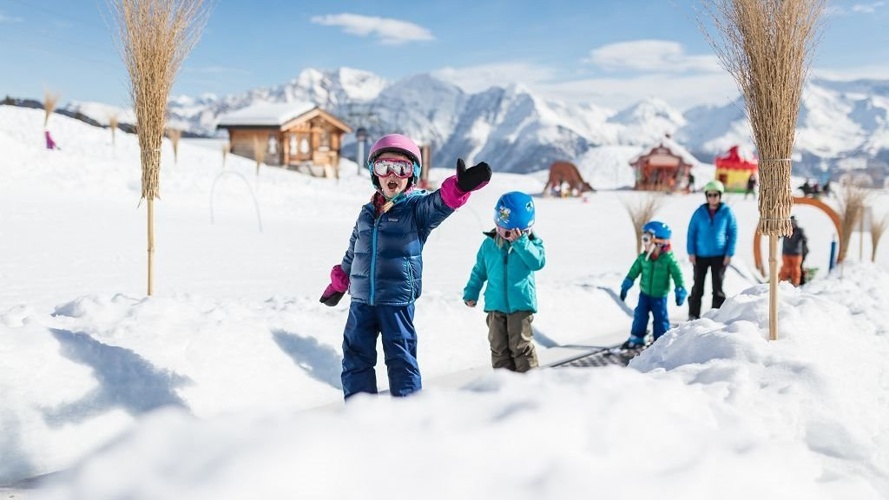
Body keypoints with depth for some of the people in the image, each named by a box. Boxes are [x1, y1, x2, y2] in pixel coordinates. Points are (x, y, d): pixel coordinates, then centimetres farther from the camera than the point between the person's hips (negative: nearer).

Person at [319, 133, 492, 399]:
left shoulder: (417, 207, -4)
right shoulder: (367, 213, 12)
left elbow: (439, 203, -27)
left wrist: (459, 187, -49)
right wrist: (337, 285, 31)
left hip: (397, 301, -5)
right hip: (361, 300, 5)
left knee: (400, 358, 0)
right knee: (356, 357, 8)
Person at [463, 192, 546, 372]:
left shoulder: (531, 242, -2)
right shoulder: (489, 244, 2)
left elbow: (538, 262, -20)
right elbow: (479, 271, 12)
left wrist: (521, 242, -24)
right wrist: (471, 292, 10)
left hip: (521, 304, -3)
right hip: (496, 305, 3)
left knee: (521, 345, -2)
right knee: (498, 346, 9)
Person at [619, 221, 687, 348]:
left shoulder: (668, 259, -18)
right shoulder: (643, 257, -7)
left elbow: (677, 275, -15)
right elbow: (634, 271, 3)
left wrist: (680, 291, -20)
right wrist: (625, 286, 2)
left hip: (660, 296, -3)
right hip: (644, 294, 4)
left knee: (661, 318, 3)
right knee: (640, 316, 8)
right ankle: (636, 338, 21)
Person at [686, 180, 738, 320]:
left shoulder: (727, 212, -3)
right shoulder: (700, 212, -1)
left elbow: (733, 233, 0)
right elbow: (691, 232, 2)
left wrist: (729, 254, -6)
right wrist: (691, 252, -4)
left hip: (719, 256, -1)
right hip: (700, 255, 1)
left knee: (718, 288, 5)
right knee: (697, 287, 7)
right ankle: (693, 315, 14)